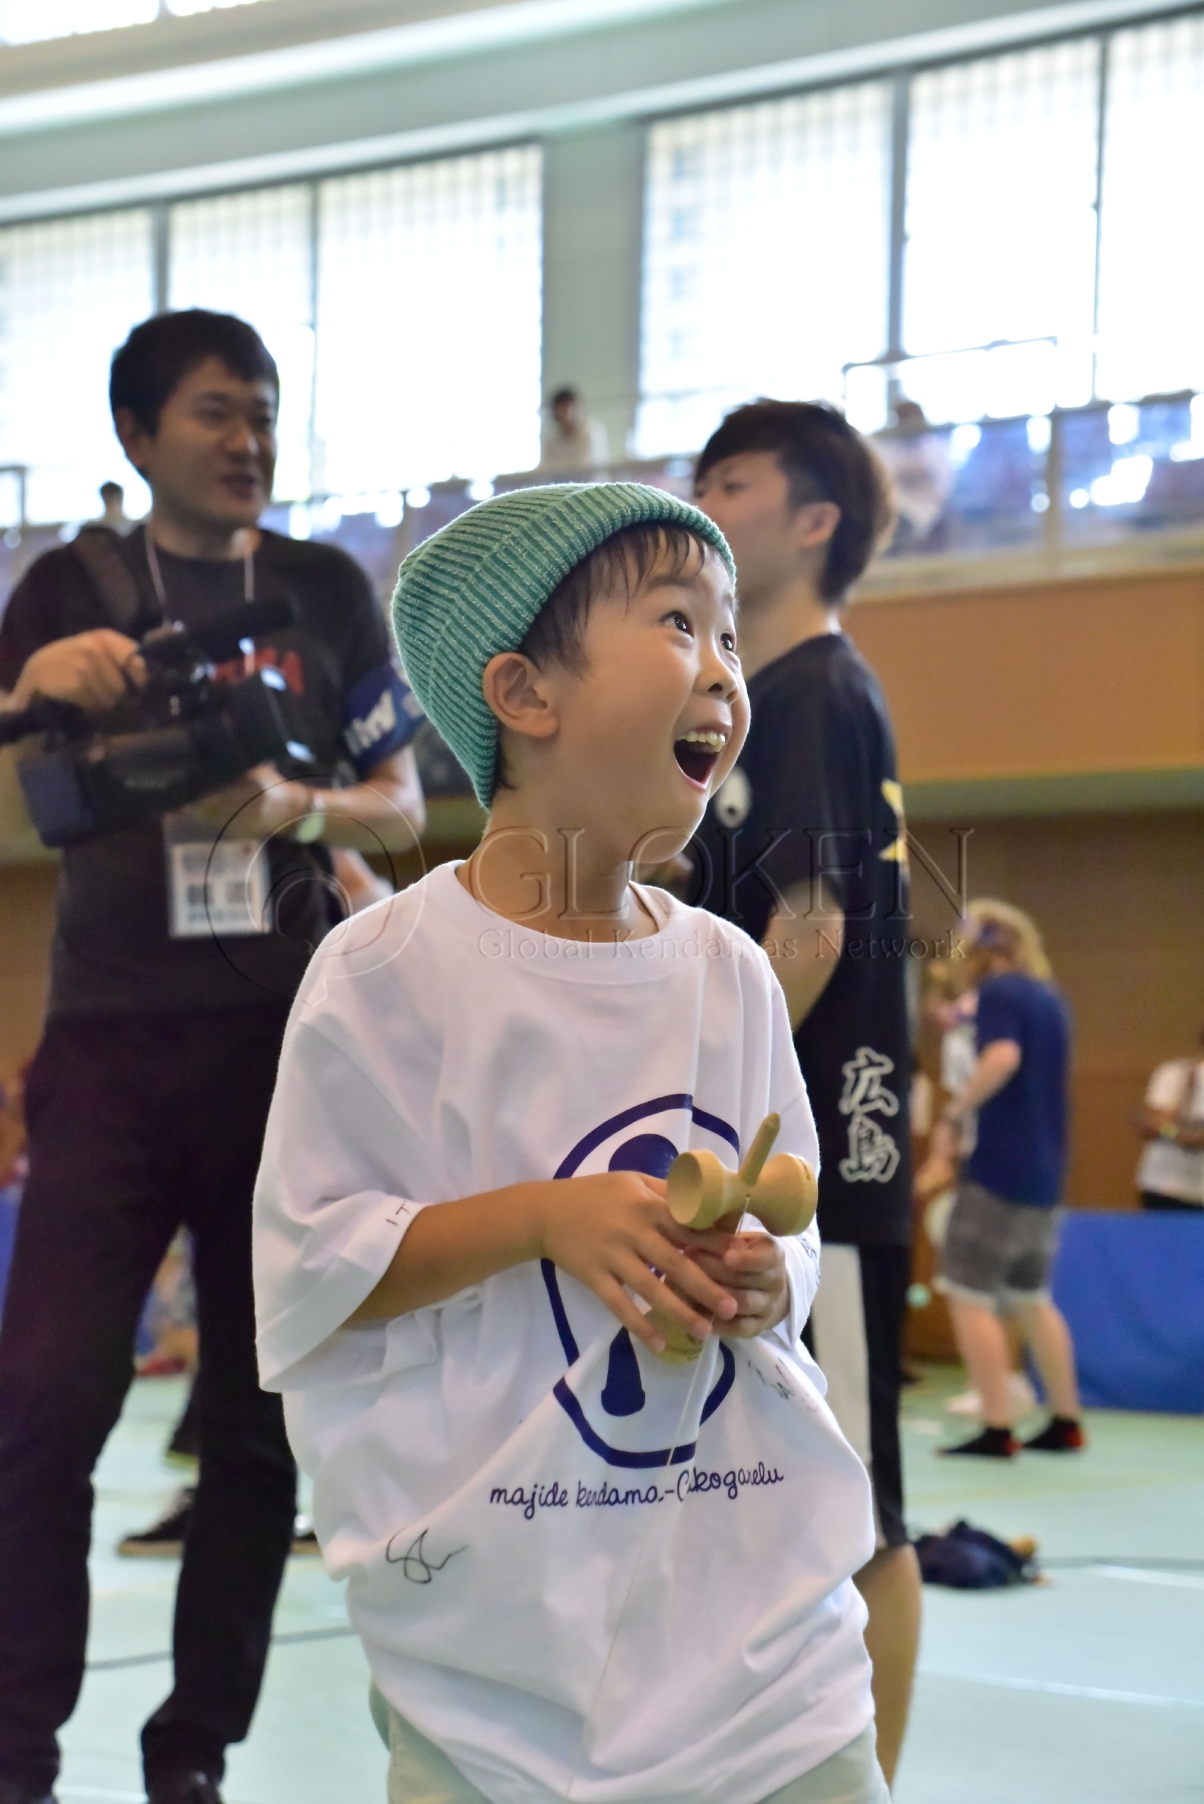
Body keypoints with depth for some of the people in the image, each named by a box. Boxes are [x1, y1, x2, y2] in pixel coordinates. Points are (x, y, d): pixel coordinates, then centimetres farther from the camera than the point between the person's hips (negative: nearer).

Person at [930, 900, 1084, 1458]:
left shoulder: (998, 992, -9)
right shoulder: (1049, 997, 16)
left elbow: (1003, 1057, -27)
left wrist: (954, 1114, -20)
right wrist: (965, 1020, 25)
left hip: (998, 1168, -9)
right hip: (1043, 1172, 9)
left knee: (968, 1293, -5)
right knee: (1030, 1297, 18)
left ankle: (998, 1429, -10)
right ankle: (1066, 1423, 19)